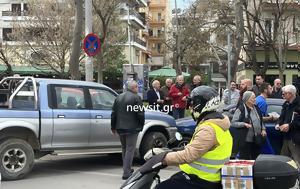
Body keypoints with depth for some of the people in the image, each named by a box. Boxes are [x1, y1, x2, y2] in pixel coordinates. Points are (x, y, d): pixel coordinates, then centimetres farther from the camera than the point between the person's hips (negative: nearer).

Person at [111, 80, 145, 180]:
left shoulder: (119, 97, 11)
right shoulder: (136, 98, -9)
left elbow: (113, 113, 12)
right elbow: (140, 114, -12)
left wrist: (113, 127, 18)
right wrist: (141, 125, 2)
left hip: (120, 128, 7)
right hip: (132, 128, -6)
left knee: (124, 149, 19)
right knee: (130, 150, -3)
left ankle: (127, 169, 28)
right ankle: (126, 172, -5)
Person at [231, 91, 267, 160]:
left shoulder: (256, 108, 12)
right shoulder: (240, 109, -9)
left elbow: (260, 121, 23)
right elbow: (233, 123, -11)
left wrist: (263, 129, 7)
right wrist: (244, 124, -21)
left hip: (257, 140, 6)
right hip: (245, 140, -6)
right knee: (245, 160, 1)